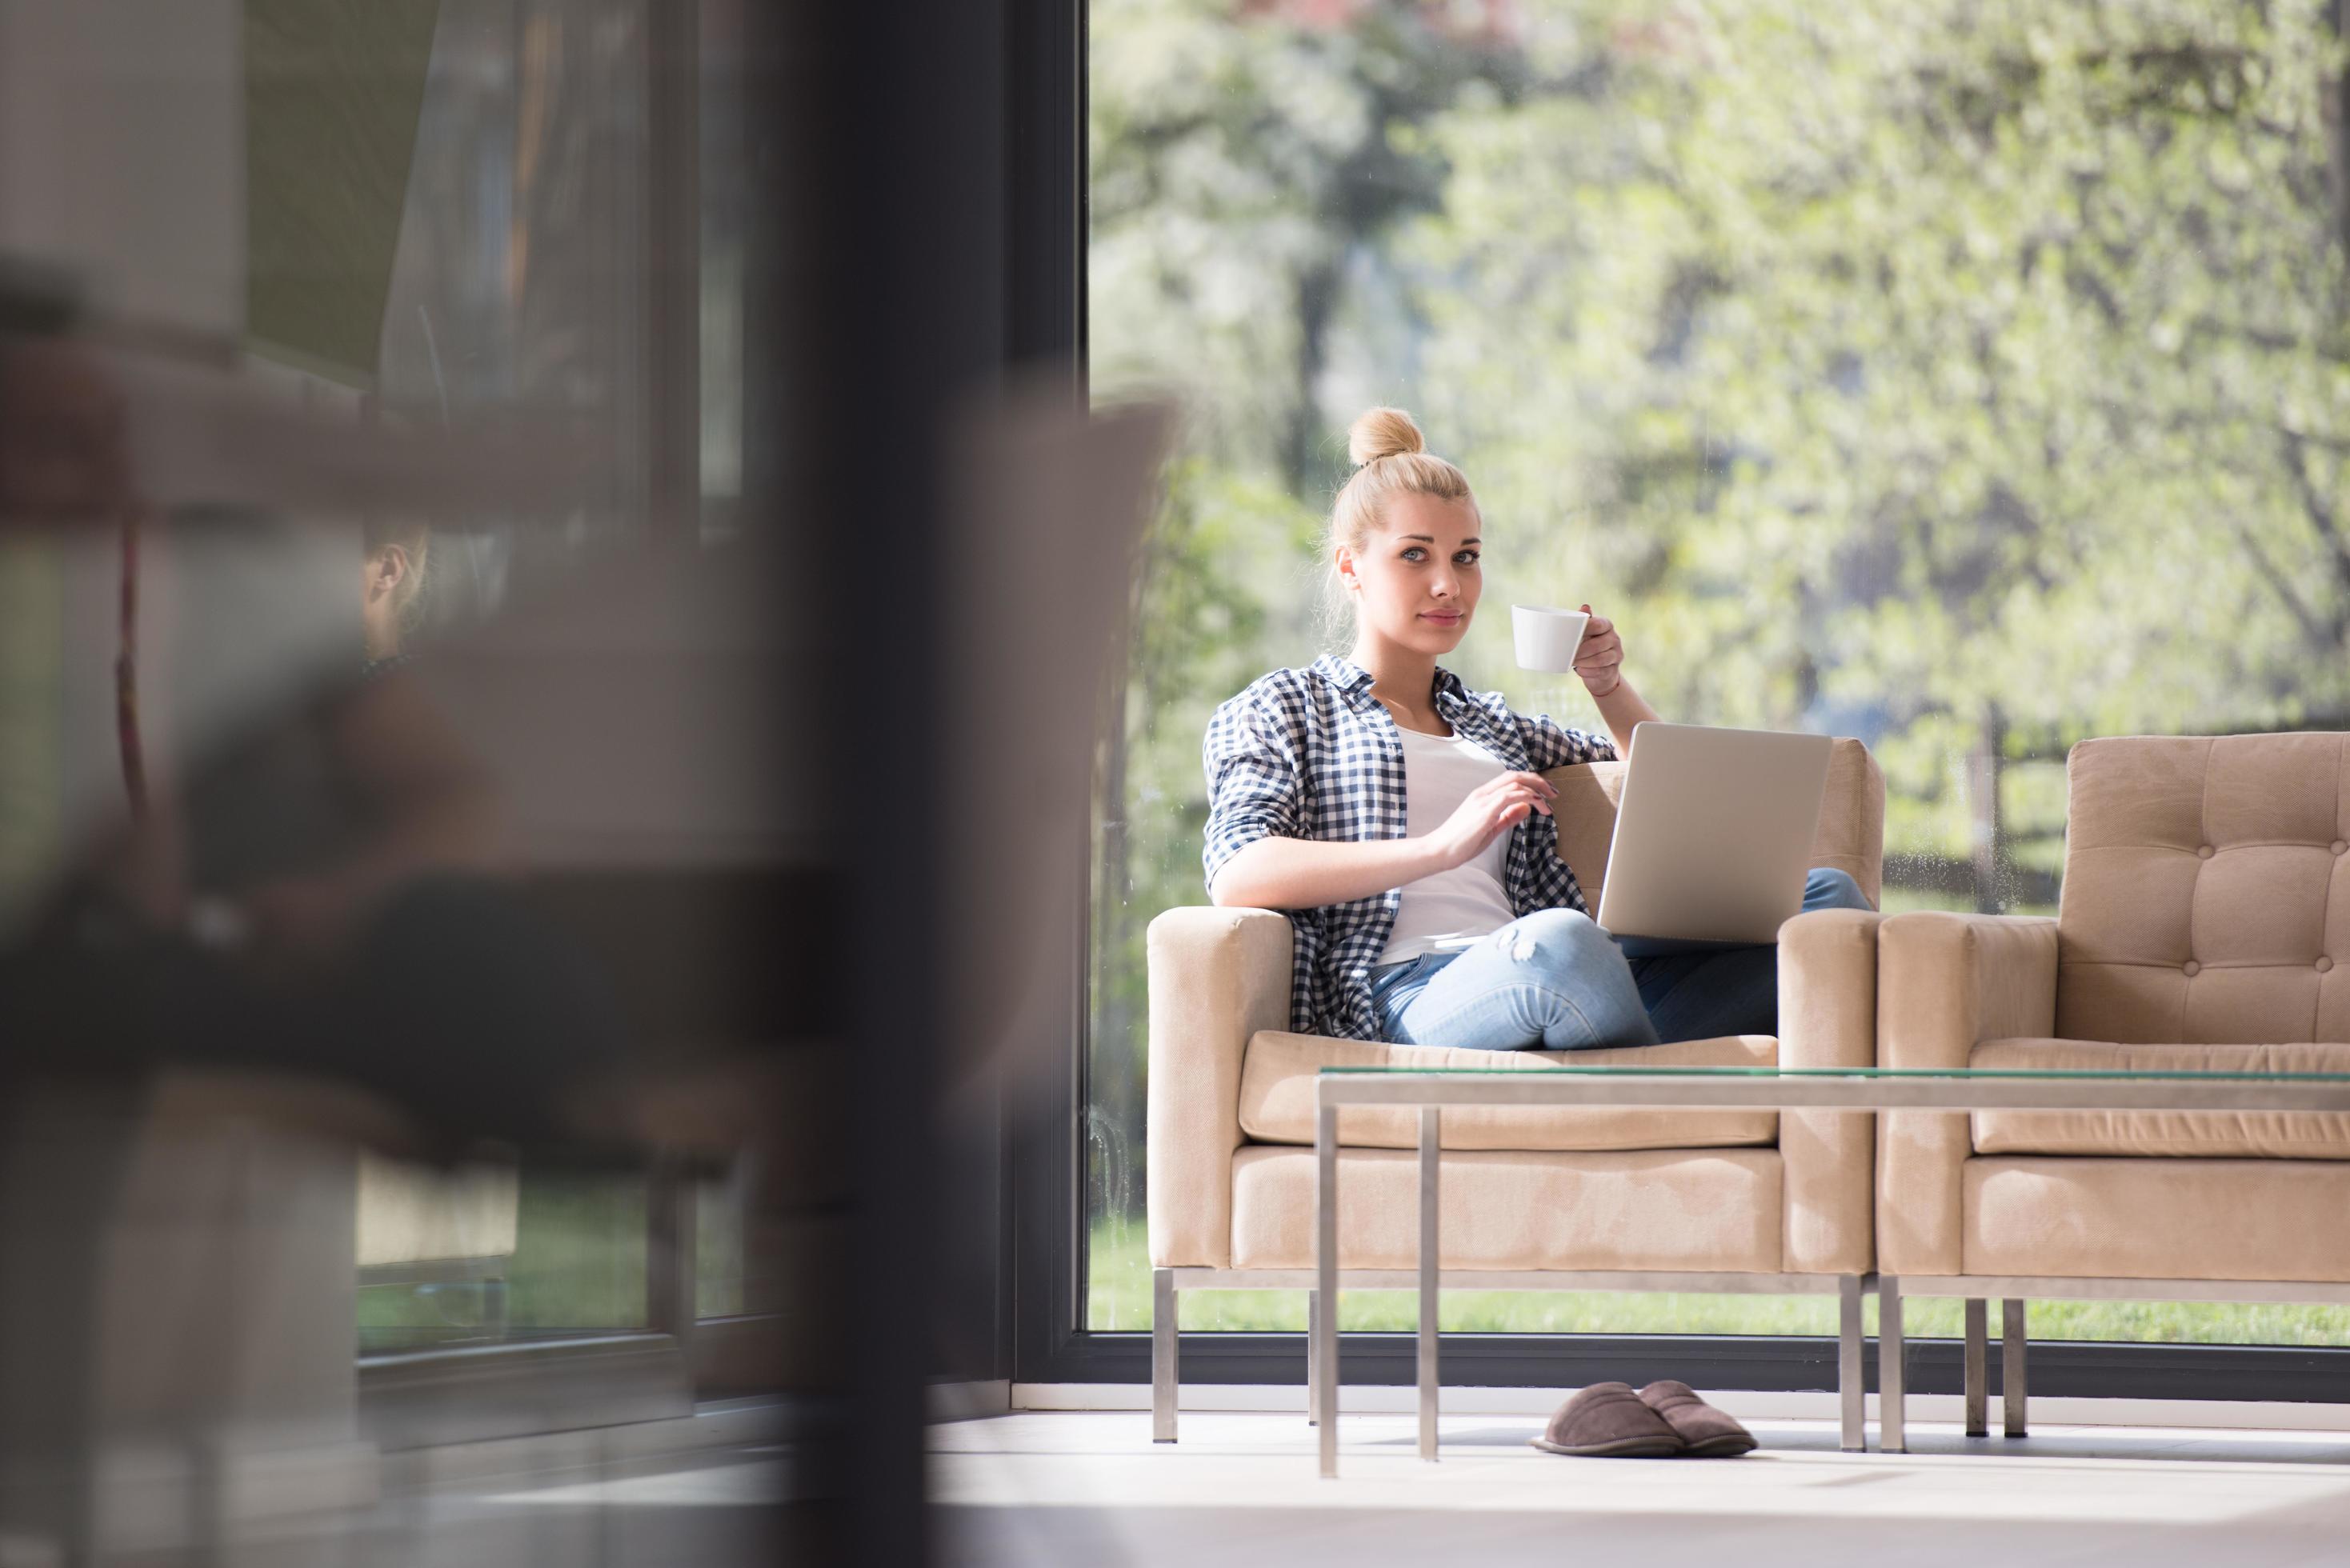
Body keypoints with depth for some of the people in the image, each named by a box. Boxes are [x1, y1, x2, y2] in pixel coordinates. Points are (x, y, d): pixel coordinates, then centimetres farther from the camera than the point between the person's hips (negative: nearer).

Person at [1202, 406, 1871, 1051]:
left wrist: (1608, 685, 22)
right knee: (1560, 940, -43)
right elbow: (1238, 876, -3)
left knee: (1826, 894, -17)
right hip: (1405, 992, -6)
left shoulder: (1494, 726, 37)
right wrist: (1444, 846, -13)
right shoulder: (1278, 709, 18)